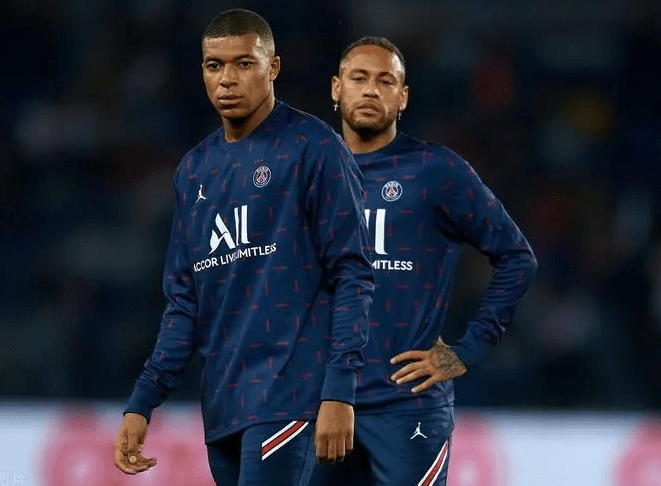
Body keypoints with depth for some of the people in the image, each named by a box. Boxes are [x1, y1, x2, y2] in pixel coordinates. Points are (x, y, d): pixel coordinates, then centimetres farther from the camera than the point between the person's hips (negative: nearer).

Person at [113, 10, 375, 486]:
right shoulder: (194, 170, 16)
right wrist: (141, 405, 10)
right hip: (222, 408, 7)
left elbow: (352, 275, -8)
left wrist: (338, 393, -16)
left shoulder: (313, 148, -4)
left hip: (286, 395, -7)